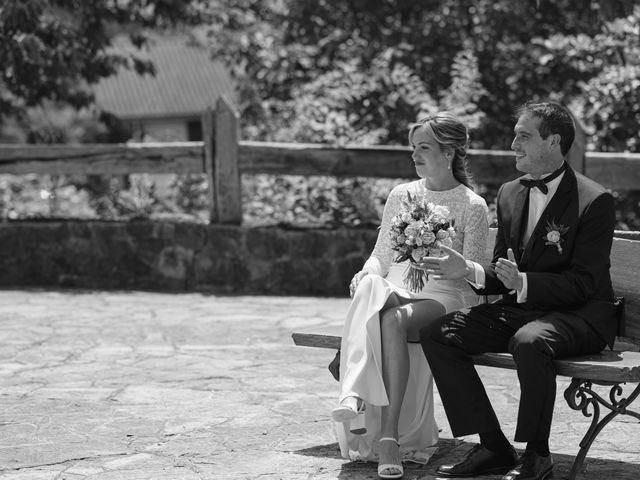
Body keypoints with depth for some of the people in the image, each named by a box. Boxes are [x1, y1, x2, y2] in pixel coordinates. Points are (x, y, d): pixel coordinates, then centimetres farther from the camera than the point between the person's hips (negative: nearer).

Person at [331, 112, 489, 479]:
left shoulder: (473, 206, 3)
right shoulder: (402, 195, 17)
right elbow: (381, 254, 17)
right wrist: (367, 273, -4)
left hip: (442, 296, -3)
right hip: (395, 288, 3)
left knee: (394, 320, -37)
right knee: (370, 290, -34)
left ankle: (389, 434, -41)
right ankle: (358, 400, -44)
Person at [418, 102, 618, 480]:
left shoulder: (594, 201, -12)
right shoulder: (510, 194, 10)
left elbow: (583, 284, -17)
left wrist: (523, 282, -30)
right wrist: (468, 271, -7)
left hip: (578, 315, -7)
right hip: (519, 308, 8)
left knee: (528, 341, -40)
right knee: (437, 334, -11)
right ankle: (493, 448, -10)